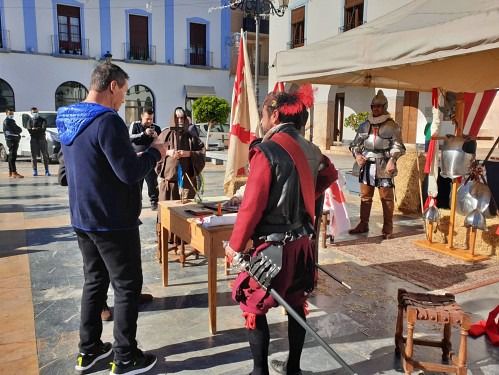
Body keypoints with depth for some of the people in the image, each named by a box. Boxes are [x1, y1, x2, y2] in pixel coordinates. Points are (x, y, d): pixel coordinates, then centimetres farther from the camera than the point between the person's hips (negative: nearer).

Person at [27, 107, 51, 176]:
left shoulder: (42, 120, 7)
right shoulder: (30, 121, 10)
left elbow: (43, 128, -9)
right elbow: (29, 130, -5)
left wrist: (34, 129, -12)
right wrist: (39, 129, -13)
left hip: (42, 139, -1)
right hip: (33, 139, 1)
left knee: (45, 155, -1)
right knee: (34, 155, 0)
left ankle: (47, 170, 3)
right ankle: (35, 171, 6)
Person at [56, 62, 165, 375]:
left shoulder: (68, 119, 9)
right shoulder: (107, 121, -20)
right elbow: (130, 173, -24)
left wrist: (138, 157, 11)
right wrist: (153, 153, -7)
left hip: (83, 218, 9)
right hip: (113, 222, -9)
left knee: (95, 281, 19)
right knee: (128, 287, 4)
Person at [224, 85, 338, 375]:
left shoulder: (266, 150, -17)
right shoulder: (311, 149, 4)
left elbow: (252, 204, -18)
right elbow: (330, 175, 24)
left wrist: (236, 244, -8)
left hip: (273, 244, -7)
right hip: (302, 240, 7)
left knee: (254, 308, 8)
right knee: (296, 305, 17)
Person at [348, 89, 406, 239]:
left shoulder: (392, 126, 0)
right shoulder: (364, 125, 12)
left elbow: (398, 146, -6)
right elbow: (355, 143, 16)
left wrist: (392, 160, -23)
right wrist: (357, 155, -4)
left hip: (384, 167, -4)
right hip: (367, 167, 5)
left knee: (386, 198, 2)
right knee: (365, 197, 11)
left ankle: (388, 228, 10)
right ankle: (363, 224, 22)